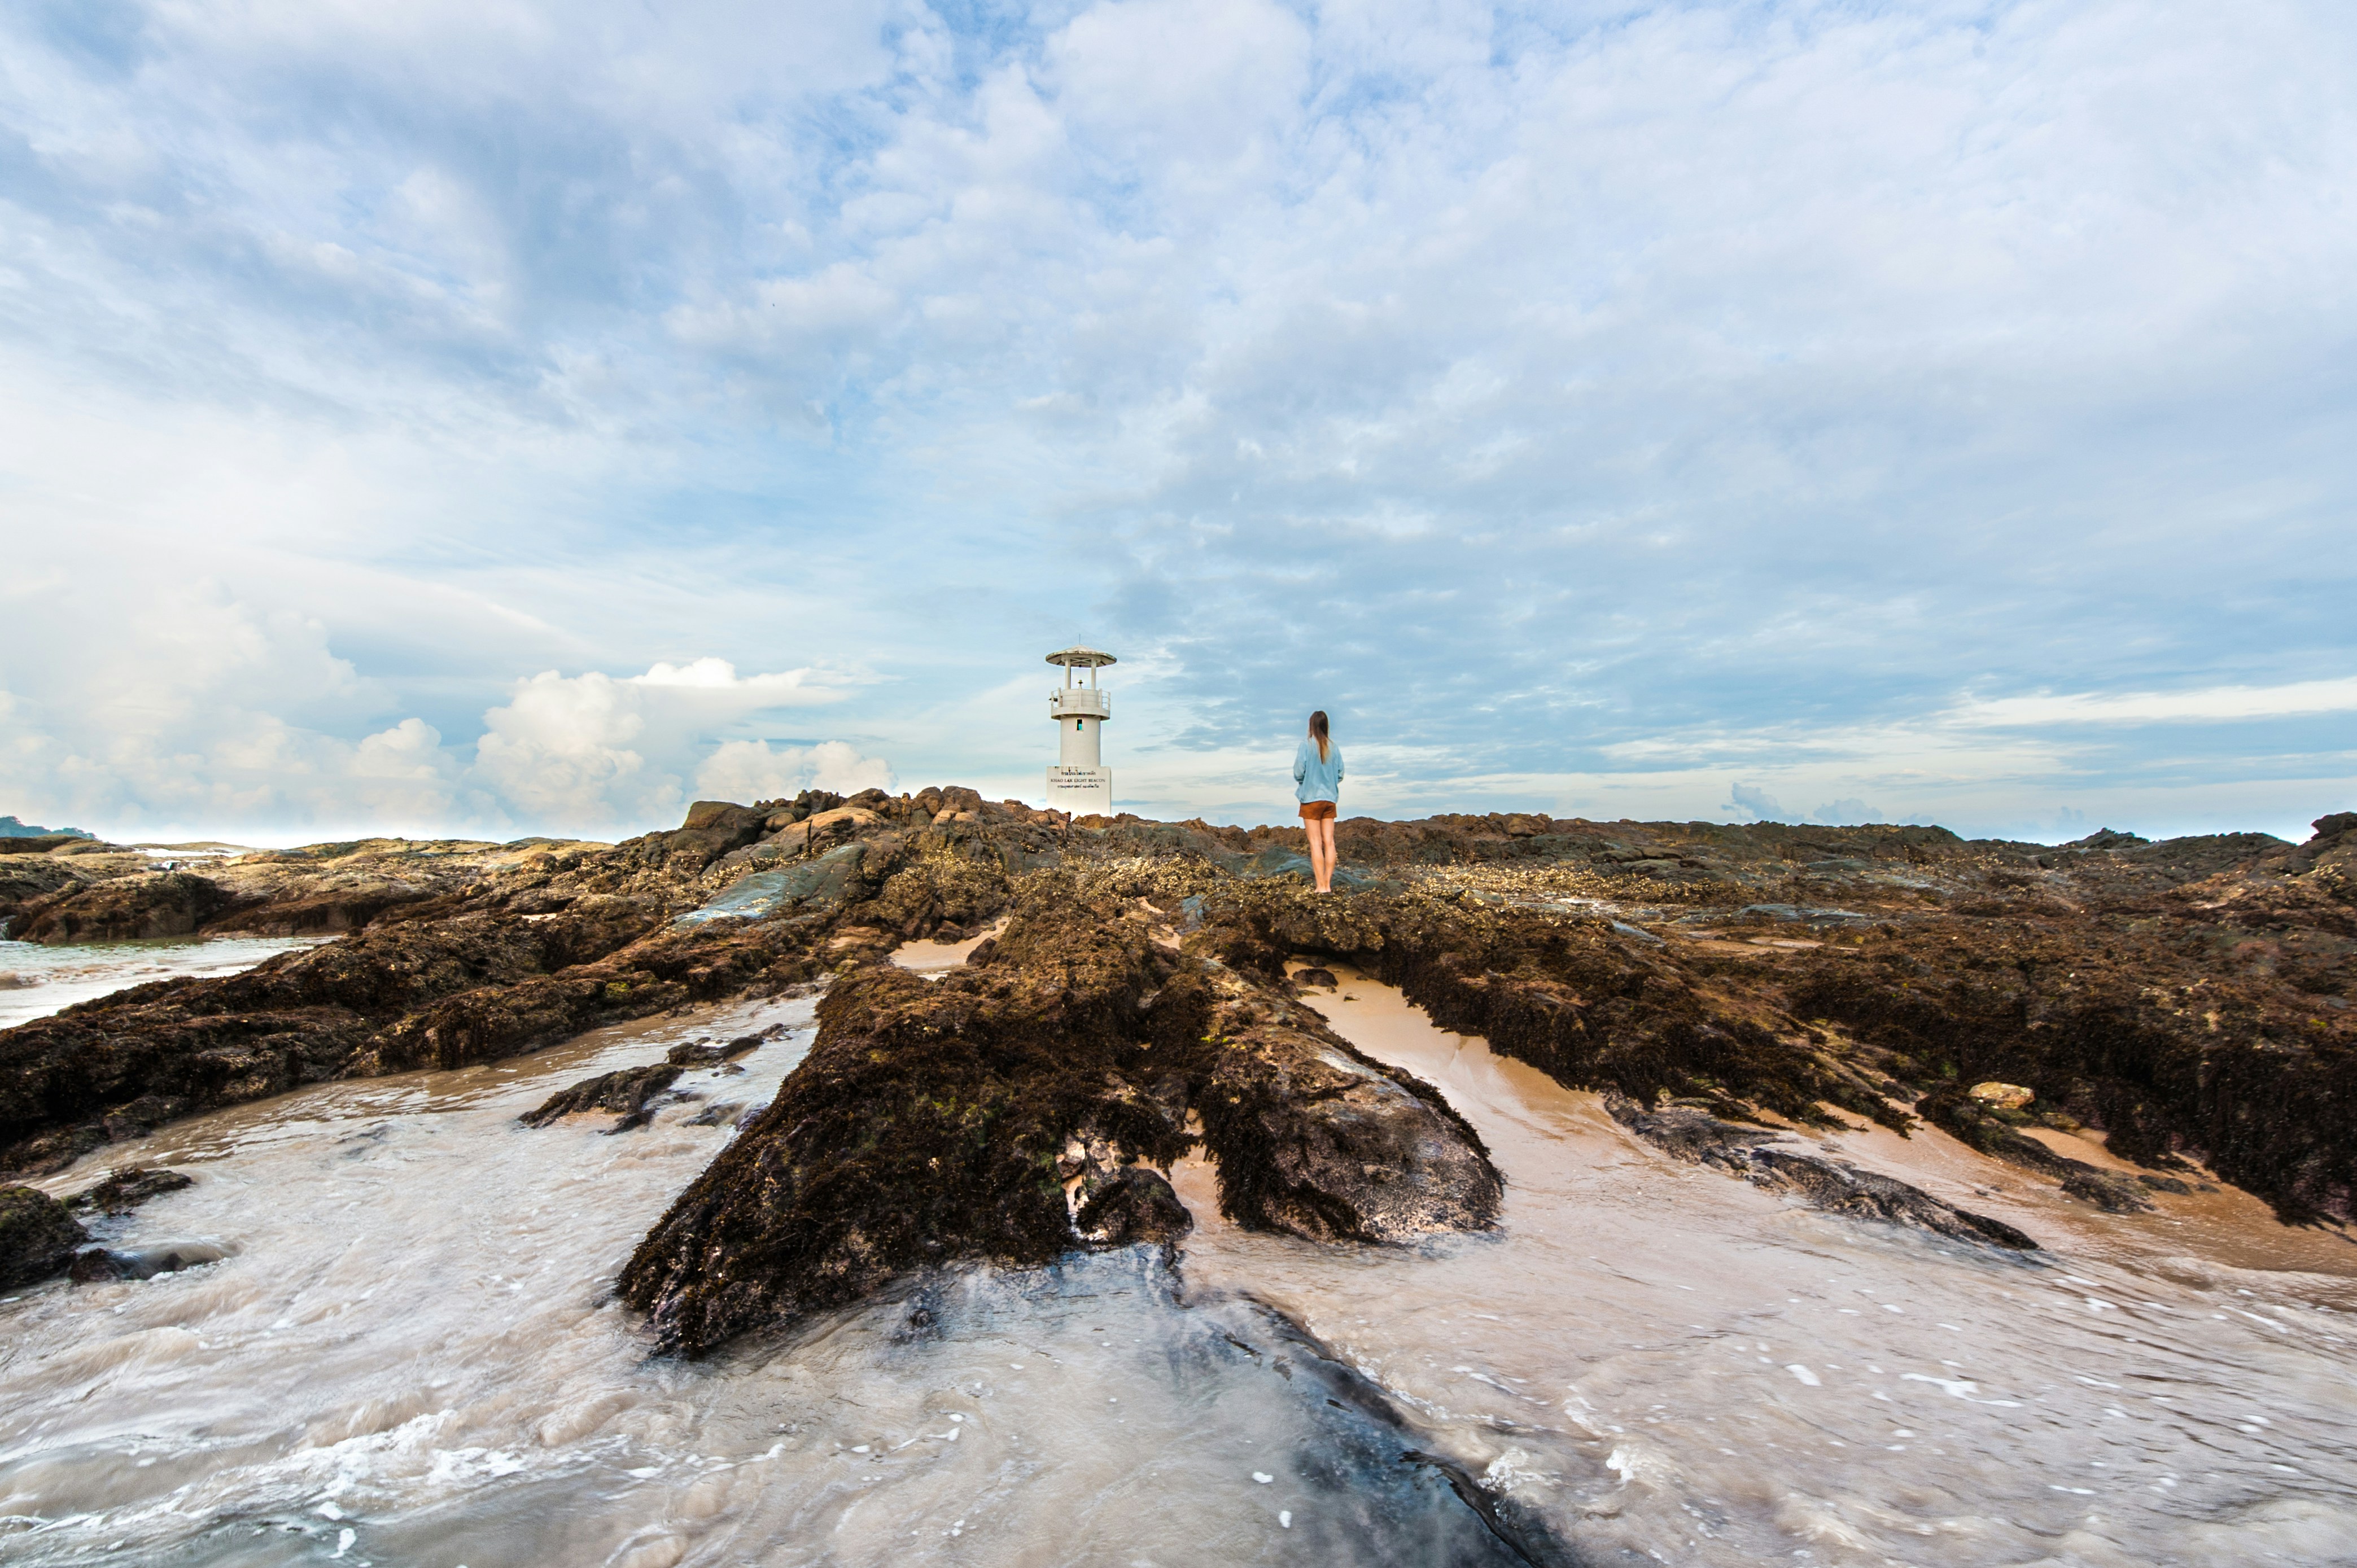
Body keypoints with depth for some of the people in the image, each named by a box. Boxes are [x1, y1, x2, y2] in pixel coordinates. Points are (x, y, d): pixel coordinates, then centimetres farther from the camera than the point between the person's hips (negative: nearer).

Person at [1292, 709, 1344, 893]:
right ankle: (1328, 884, 6)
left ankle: (1321, 886, -4)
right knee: (1329, 842, 6)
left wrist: (1300, 781, 11)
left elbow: (1298, 772, -11)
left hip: (1311, 797, -4)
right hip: (1330, 798, 4)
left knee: (1316, 843, -2)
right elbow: (1340, 774, 4)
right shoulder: (1333, 747, 1)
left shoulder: (1307, 744, -10)